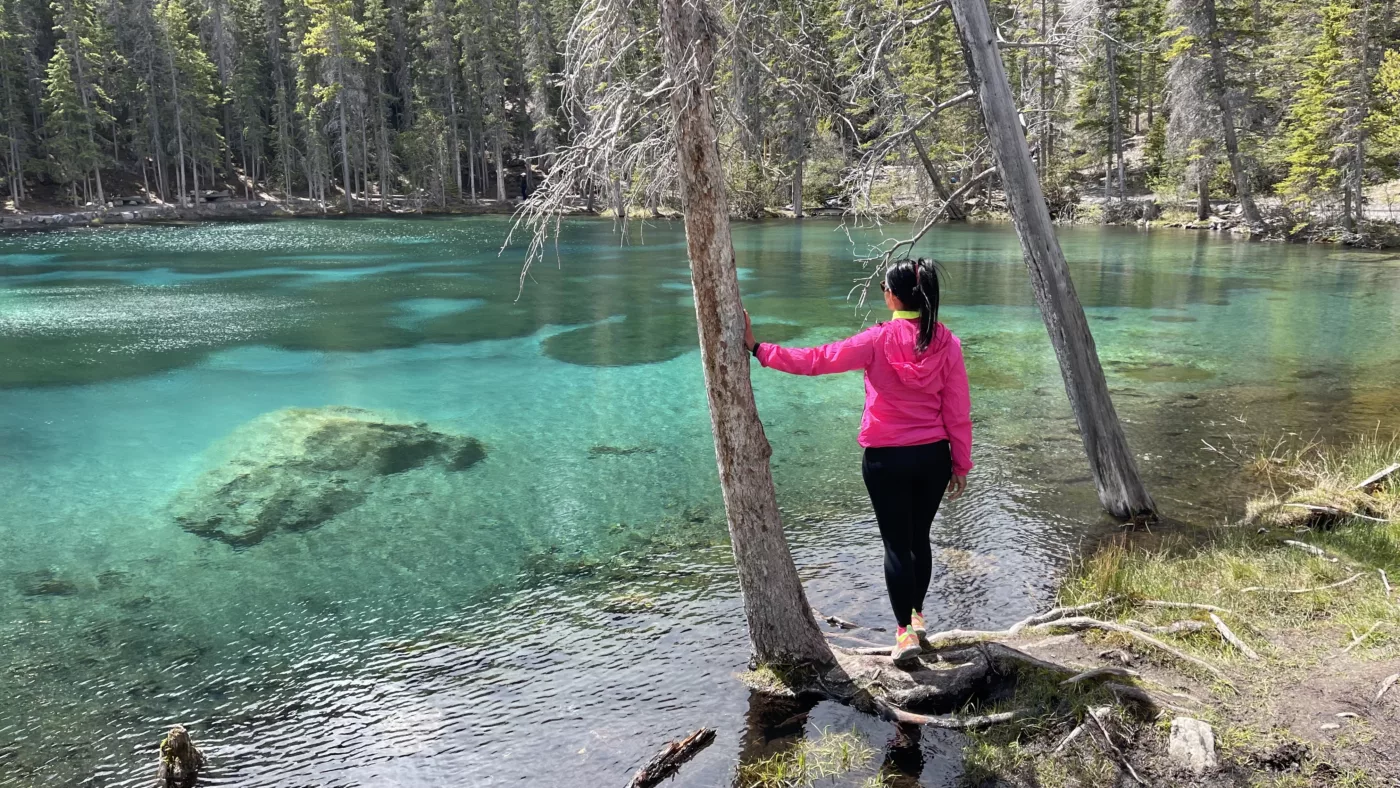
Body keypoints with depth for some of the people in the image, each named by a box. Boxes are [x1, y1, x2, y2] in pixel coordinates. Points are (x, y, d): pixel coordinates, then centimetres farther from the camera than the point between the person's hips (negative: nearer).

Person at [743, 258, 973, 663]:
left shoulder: (878, 340, -14)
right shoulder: (947, 343, -7)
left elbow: (815, 360, -13)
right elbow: (958, 413, -3)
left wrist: (758, 349, -6)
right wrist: (961, 464, 7)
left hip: (886, 459, -3)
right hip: (933, 457, 3)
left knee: (896, 543, 7)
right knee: (919, 538, 21)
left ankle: (905, 631, 10)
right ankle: (917, 614, 37)